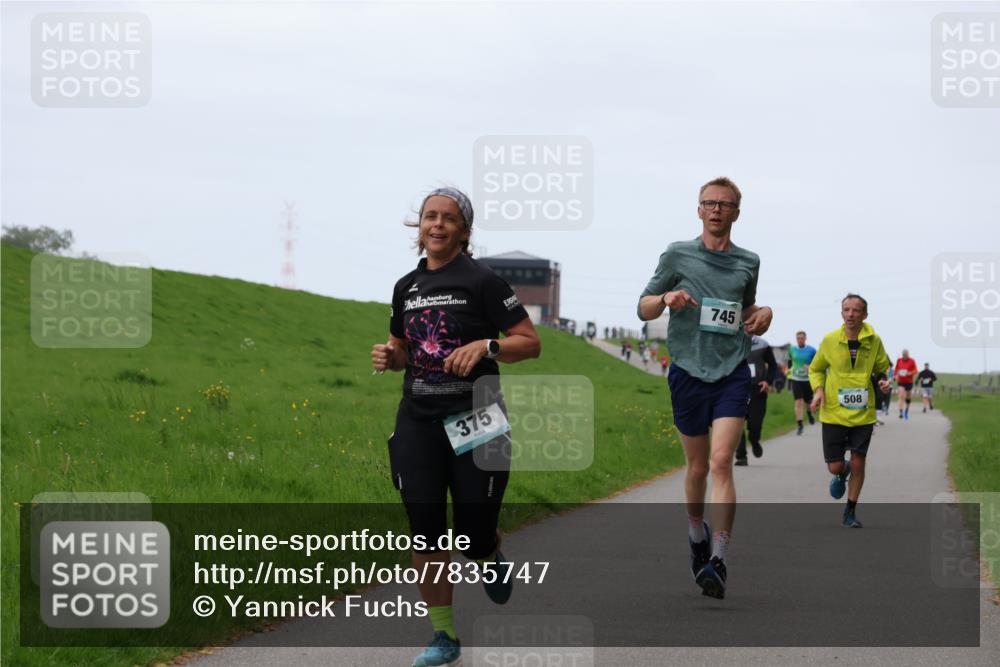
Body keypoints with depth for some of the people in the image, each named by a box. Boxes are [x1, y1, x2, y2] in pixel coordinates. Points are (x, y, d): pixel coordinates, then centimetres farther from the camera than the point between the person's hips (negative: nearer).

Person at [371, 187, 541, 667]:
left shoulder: (481, 281, -4)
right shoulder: (406, 287, 12)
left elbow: (530, 343, -5)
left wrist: (485, 346, -21)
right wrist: (388, 357, 3)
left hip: (473, 423, -4)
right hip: (418, 423, 4)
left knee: (474, 538, -3)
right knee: (425, 533, -2)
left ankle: (493, 561, 35)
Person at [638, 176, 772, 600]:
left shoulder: (748, 262, 10)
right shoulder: (677, 255, 4)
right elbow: (643, 308, 7)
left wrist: (763, 314, 2)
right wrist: (666, 299, -15)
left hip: (732, 373, 0)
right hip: (688, 372, 0)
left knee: (721, 461, -15)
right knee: (697, 467, 9)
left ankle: (718, 561, -17)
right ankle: (697, 536, 36)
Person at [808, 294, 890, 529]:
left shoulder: (874, 341, -3)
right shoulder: (830, 340, -5)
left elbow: (881, 368, 13)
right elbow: (816, 369, 10)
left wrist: (882, 380, -9)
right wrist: (818, 389, -8)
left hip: (863, 414, 0)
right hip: (834, 413, 0)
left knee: (858, 463, 1)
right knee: (834, 466, -2)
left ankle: (850, 513, 17)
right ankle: (841, 474, 37)